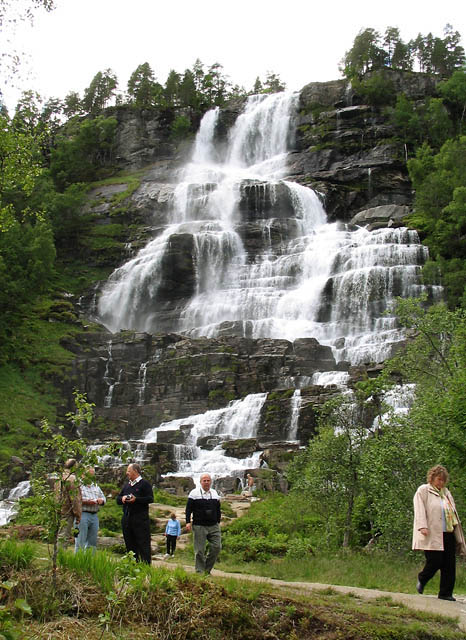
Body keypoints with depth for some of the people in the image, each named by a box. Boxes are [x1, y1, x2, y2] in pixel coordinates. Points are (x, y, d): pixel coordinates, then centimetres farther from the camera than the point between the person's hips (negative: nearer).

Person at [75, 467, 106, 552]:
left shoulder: (96, 486, 22)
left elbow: (103, 498, 24)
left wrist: (101, 500, 0)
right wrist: (86, 502, -19)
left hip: (94, 516, 6)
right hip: (82, 515, -6)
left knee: (93, 542, 8)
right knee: (80, 542, -7)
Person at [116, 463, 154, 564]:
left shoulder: (144, 484, -2)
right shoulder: (127, 485, 21)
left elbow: (150, 498, -12)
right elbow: (118, 499, 22)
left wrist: (136, 499, -20)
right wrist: (122, 498, -1)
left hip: (140, 518, -7)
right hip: (126, 519, 7)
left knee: (143, 544, -8)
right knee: (130, 544, 10)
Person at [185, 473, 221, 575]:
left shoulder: (215, 493, 13)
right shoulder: (194, 493, 1)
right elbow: (188, 509, -1)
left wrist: (218, 522, 16)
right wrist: (188, 522, -9)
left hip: (213, 526, 4)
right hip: (199, 526, -4)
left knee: (216, 547, -4)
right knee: (199, 551, -3)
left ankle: (207, 569, 11)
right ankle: (200, 571, 7)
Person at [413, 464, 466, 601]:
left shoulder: (446, 492, 22)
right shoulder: (423, 491, 3)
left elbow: (453, 512, 25)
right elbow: (420, 509, -7)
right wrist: (422, 526, -20)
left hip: (448, 534, 6)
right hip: (432, 535, -6)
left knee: (449, 565, 0)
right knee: (435, 562, -11)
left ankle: (445, 593, 8)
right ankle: (422, 579, 19)